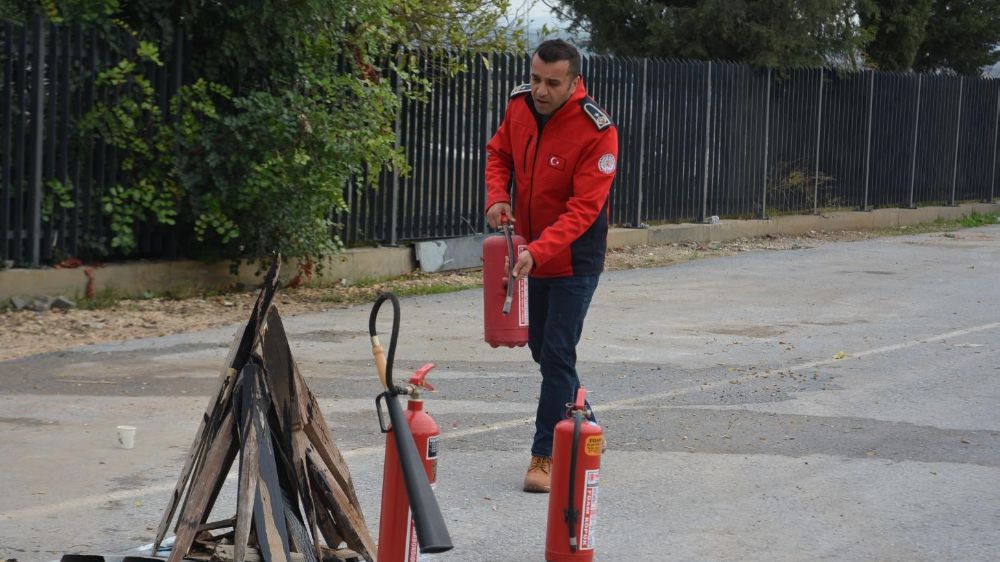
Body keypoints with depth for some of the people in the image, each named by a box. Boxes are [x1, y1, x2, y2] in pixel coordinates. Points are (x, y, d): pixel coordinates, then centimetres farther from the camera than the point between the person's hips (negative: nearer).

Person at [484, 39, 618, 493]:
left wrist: (538, 251, -39)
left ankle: (546, 456, -1)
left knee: (557, 356, -8)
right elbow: (499, 153, 11)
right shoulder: (519, 105, -6)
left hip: (573, 261, -7)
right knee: (541, 349, 17)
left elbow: (584, 209, -28)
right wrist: (497, 197, -9)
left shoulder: (596, 132, -25)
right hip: (529, 256, 7)